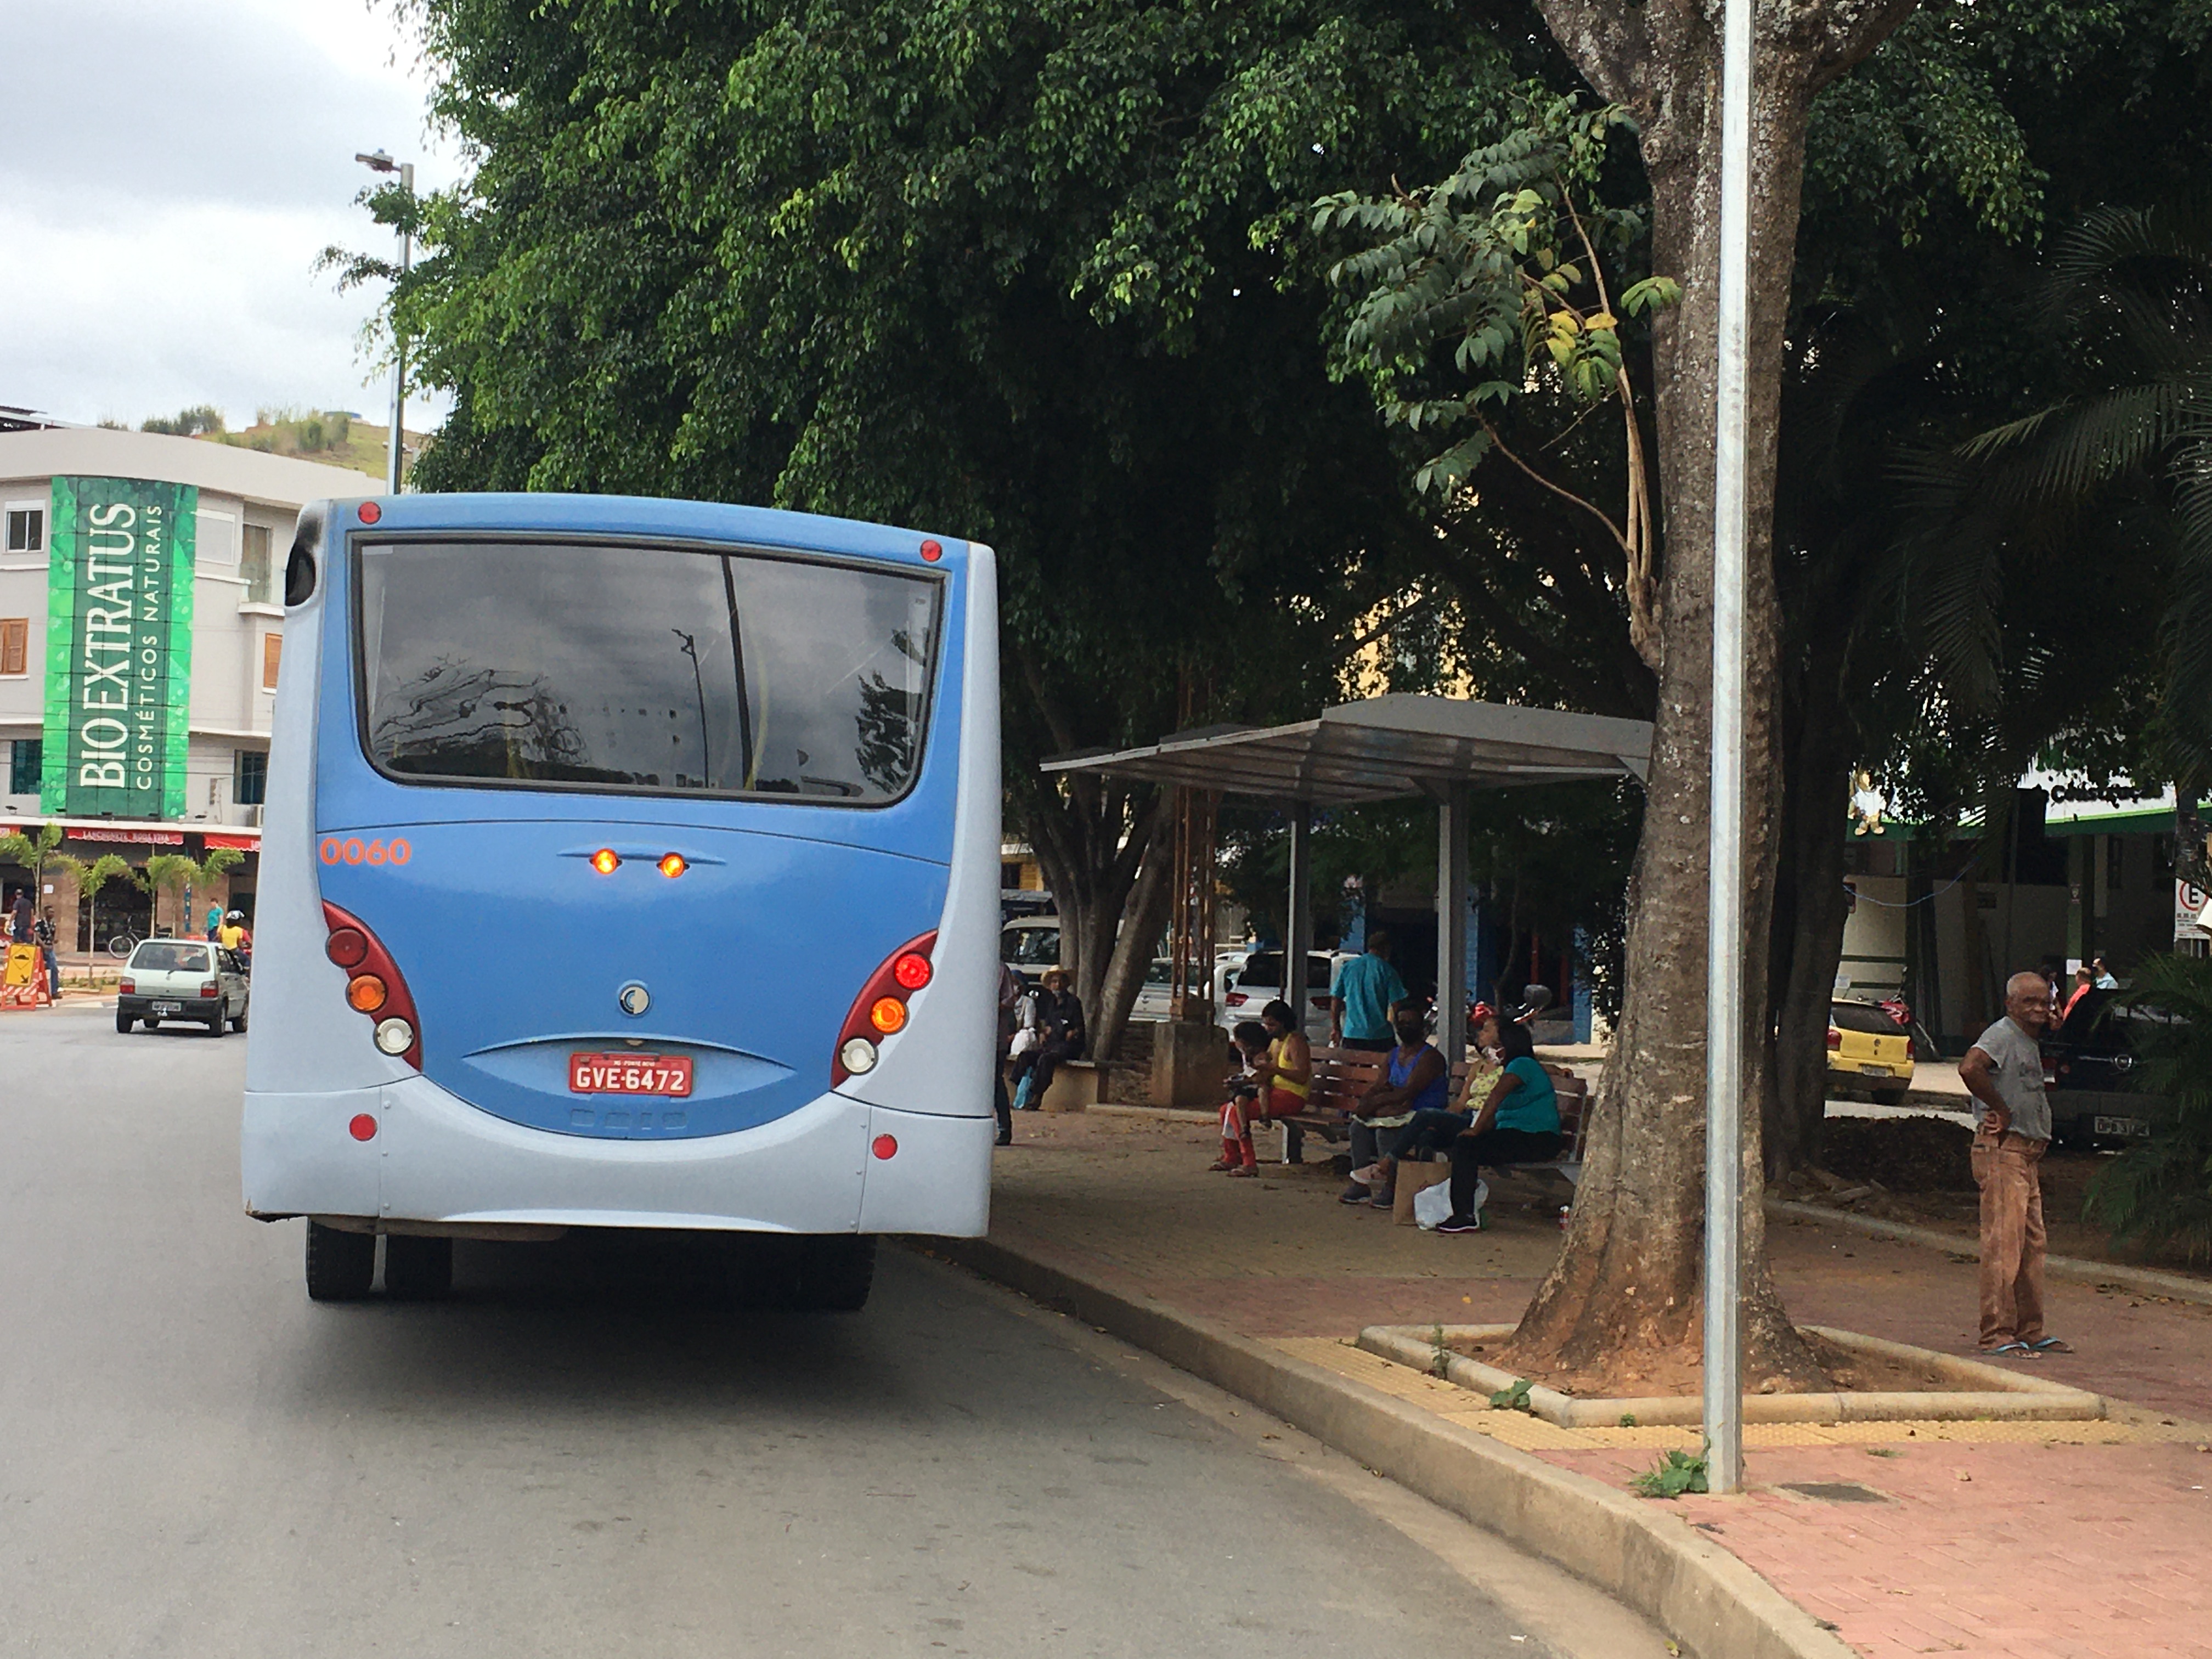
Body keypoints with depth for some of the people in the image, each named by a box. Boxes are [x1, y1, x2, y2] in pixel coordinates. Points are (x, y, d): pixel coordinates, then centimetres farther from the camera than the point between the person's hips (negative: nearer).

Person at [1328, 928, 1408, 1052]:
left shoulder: (1347, 967, 6)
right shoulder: (1387, 971, -5)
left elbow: (1335, 1000, 10)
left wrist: (1335, 1028, 20)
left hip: (1351, 1034, 3)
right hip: (1380, 1035, -3)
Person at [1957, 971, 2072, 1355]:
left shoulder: (2031, 1043, 21)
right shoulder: (2002, 1035, -10)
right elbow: (1970, 1068, -30)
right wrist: (2002, 1110, -19)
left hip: (2027, 1154, 10)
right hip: (2003, 1151, -10)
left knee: (2032, 1245, 12)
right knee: (2003, 1243, -11)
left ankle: (2029, 1331, 19)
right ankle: (1998, 1334, -10)